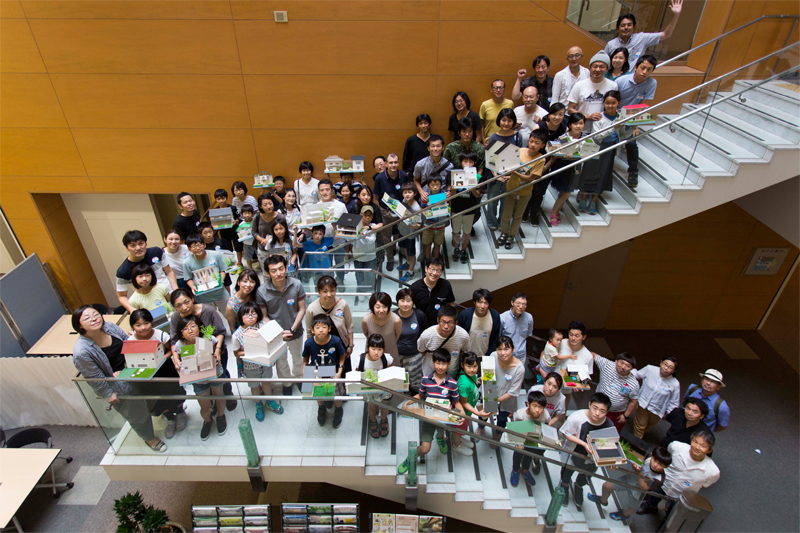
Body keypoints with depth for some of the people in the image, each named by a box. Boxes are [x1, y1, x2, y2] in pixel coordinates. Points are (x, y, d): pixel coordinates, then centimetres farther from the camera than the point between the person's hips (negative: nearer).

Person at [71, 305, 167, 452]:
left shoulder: (109, 326, -14)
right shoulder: (81, 352, -30)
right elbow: (95, 378, -19)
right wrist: (108, 395, -10)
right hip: (119, 386, -5)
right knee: (137, 414, 16)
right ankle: (149, 438, 44)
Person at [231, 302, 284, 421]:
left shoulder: (263, 325, -18)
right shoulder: (237, 335, -23)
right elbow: (236, 353, -11)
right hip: (250, 365, -2)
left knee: (266, 381, 24)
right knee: (255, 386, 21)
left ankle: (269, 402, 51)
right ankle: (258, 405, 49)